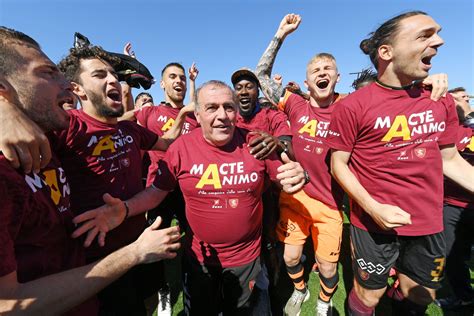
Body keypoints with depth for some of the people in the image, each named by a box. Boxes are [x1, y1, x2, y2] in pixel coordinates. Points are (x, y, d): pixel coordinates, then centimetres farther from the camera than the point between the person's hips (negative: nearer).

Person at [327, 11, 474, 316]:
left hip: (430, 224, 6)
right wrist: (373, 208, -21)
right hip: (375, 223, -5)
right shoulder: (353, 106, -16)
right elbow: (338, 164, -12)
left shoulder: (442, 102, 2)